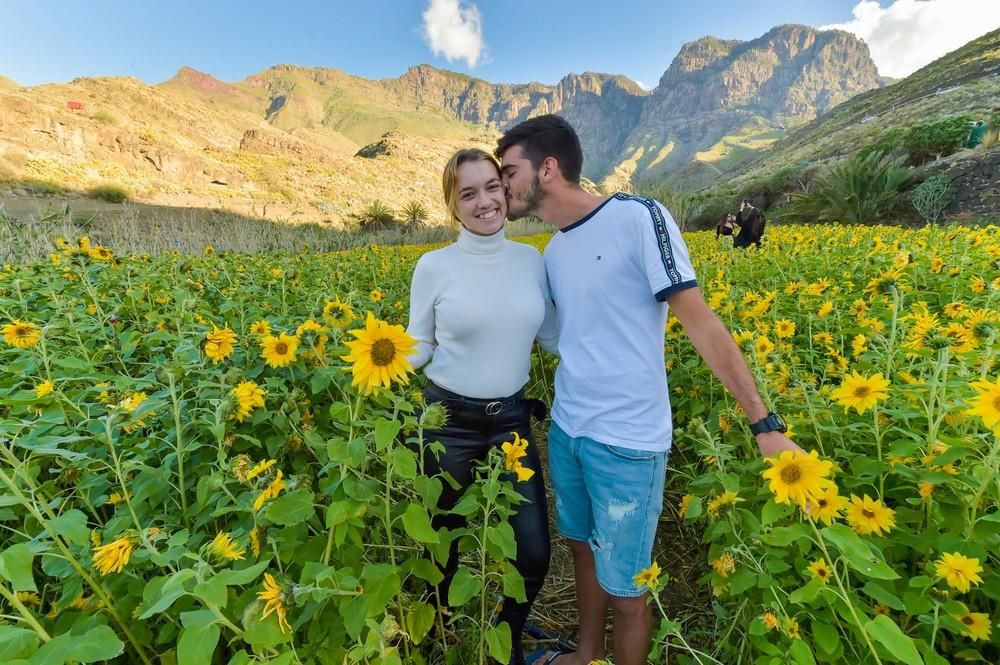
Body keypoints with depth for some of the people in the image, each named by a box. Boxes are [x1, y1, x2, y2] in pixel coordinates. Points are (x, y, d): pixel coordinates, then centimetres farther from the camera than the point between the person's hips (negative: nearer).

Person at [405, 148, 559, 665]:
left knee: (534, 550, 8)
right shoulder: (434, 267, -8)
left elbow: (552, 338, 7)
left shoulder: (531, 260, 1)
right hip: (450, 418, -2)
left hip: (512, 419, 3)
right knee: (444, 541, 19)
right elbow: (418, 347, -1)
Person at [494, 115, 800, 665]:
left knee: (624, 588, 11)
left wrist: (766, 424, -15)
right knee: (583, 550, 25)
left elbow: (700, 322, -15)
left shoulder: (638, 218, -15)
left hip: (627, 441, -6)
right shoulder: (552, 253, 6)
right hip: (566, 429, 7)